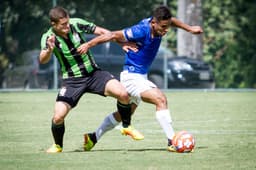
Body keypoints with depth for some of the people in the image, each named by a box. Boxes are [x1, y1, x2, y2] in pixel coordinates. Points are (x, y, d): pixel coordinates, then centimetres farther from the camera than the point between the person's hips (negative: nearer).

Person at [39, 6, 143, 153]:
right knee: (58, 116, -17)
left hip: (94, 73, 2)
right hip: (71, 80, -2)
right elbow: (43, 60, -31)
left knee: (123, 94, -18)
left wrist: (122, 43, -5)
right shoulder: (49, 37, -15)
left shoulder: (76, 24, -10)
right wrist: (49, 50, -53)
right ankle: (58, 145, 14)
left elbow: (102, 32, 1)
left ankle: (127, 126, 9)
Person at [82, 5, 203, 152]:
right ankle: (172, 142, -26)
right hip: (132, 77, -10)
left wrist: (189, 28, 19)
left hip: (141, 77, 10)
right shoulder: (141, 31, -27)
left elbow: (171, 20, 21)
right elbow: (113, 36, -21)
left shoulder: (157, 24, -5)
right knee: (161, 99, -25)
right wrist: (88, 45, -17)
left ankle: (93, 137, 37)